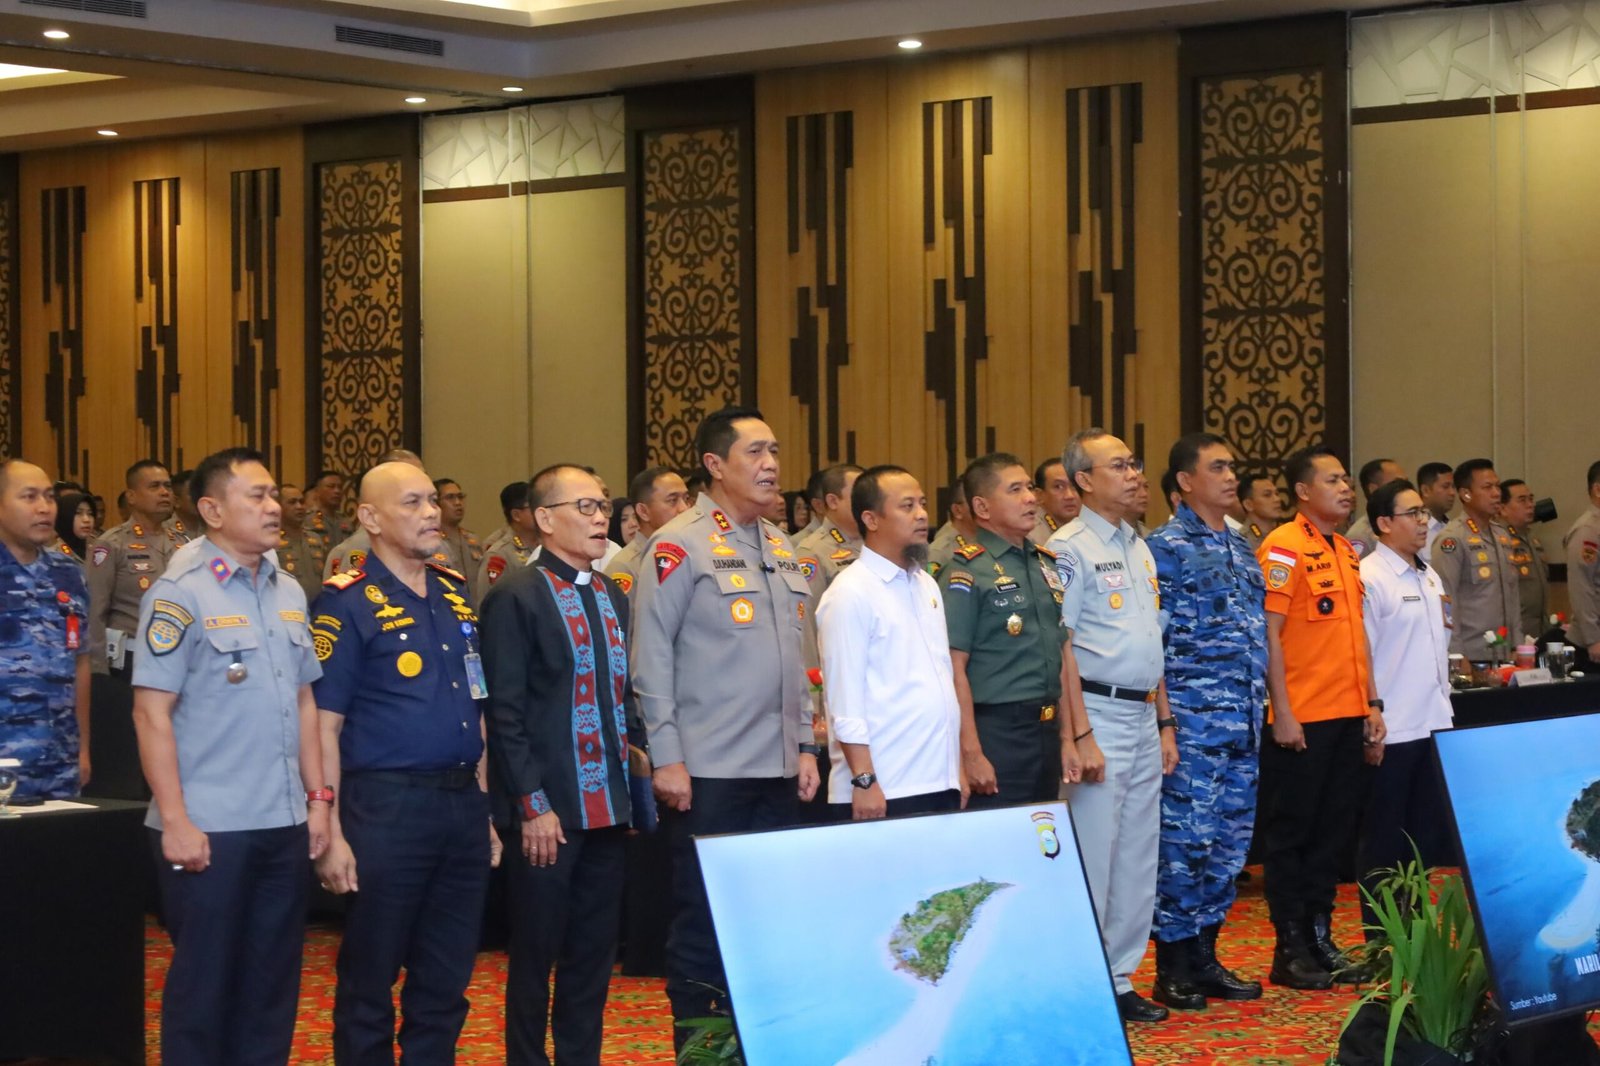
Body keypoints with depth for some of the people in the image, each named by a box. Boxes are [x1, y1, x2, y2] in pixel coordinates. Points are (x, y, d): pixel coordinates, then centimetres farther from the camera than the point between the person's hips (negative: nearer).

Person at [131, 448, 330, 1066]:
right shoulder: (181, 595, -9)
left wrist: (318, 797, 12)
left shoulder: (288, 594, 10)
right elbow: (151, 713, -11)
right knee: (203, 985, 3)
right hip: (208, 829, -6)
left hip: (285, 826, 6)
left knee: (272, 985, 11)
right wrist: (175, 821, -15)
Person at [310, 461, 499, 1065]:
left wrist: (484, 808, 14)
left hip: (463, 805, 6)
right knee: (369, 983, 4)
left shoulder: (455, 594, 12)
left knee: (445, 984, 12)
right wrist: (332, 834, -15)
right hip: (387, 807, -6)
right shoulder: (349, 603, -7)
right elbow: (323, 724, -10)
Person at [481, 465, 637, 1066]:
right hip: (547, 811, -7)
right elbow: (505, 713, -12)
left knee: (594, 955, 12)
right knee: (535, 956, 4)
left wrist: (633, 786, 10)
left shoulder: (613, 598, 13)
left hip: (607, 809, 7)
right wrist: (533, 806, -16)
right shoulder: (516, 597, -9)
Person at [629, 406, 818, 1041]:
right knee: (704, 919, 1)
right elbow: (651, 657, -10)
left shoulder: (780, 547, 13)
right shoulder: (680, 546, -8)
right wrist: (667, 757, -13)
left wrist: (803, 745, 13)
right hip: (708, 773, -6)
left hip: (778, 771, 6)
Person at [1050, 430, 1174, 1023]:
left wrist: (1165, 723, 16)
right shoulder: (1070, 548, -10)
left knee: (1139, 859, 11)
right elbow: (1061, 646, -14)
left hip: (1144, 717, 8)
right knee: (1092, 858, -5)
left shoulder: (1138, 547, 15)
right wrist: (1081, 736, -18)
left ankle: (1119, 978, 19)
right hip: (1099, 713, -8)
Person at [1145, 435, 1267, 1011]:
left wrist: (1259, 707, 16)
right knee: (1186, 839, -5)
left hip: (1244, 723, 7)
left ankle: (1205, 957, 19)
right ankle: (1173, 967, 3)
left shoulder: (1242, 547, 16)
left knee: (1230, 842, 10)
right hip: (1194, 719, -7)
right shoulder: (1166, 547, -7)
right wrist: (1164, 720, -13)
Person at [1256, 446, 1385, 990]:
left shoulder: (1346, 551, 14)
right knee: (1291, 834, 1)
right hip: (1302, 720, -8)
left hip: (1348, 715, 8)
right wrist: (1282, 712, -18)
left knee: (1333, 833, 12)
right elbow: (1269, 634, -14)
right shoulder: (1284, 548, -10)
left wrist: (1371, 703, 15)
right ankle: (1290, 949, 6)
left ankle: (1320, 938, 20)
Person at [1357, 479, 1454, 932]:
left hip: (1433, 725, 8)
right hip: (1393, 733, -8)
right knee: (1384, 842, 1)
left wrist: (1445, 705, 16)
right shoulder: (1370, 578, -12)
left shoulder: (1429, 577, 14)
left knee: (1427, 833, 13)